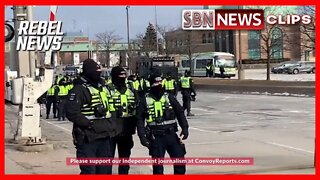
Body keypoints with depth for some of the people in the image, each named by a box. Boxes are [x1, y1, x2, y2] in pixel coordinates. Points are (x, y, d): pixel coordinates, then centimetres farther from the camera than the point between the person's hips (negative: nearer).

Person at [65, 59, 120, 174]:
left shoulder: (102, 88, 16)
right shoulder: (79, 90, -11)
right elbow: (72, 114, -19)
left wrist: (111, 125, 14)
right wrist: (89, 124, -20)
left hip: (105, 137, 8)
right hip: (88, 139, -8)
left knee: (105, 169, 14)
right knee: (89, 171, -6)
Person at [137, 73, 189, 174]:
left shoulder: (169, 97, 5)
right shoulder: (145, 100, 1)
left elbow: (180, 113, 8)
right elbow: (140, 119, 3)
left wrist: (185, 128, -4)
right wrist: (142, 136, -5)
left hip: (171, 135, 2)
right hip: (156, 137, -2)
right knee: (158, 165, 3)